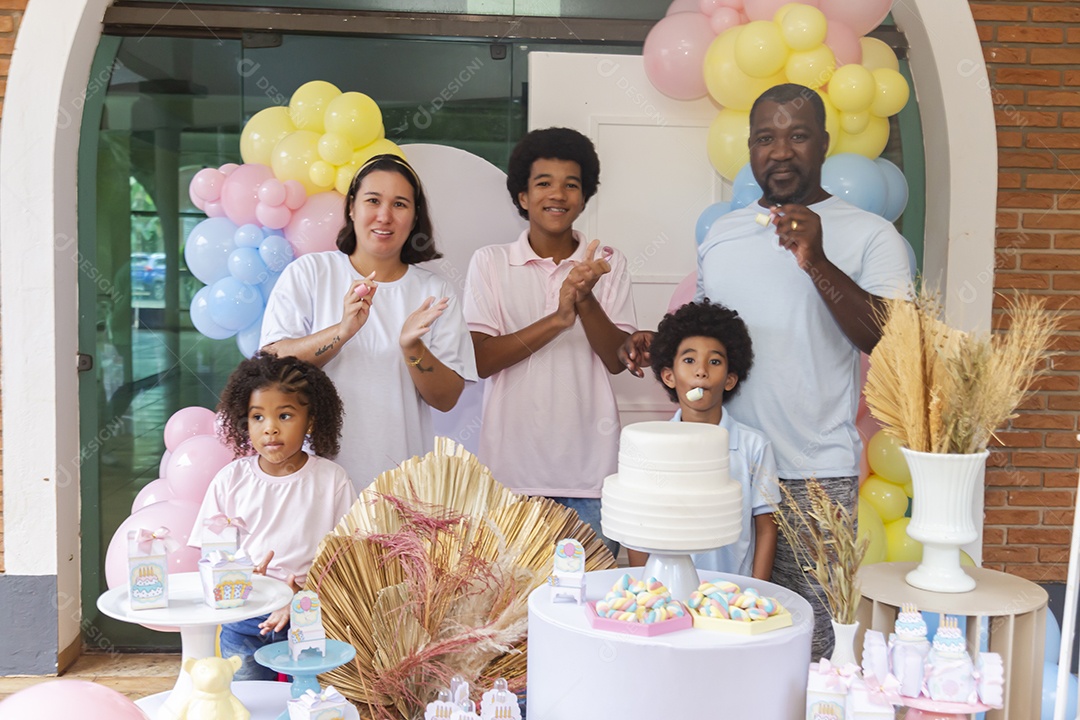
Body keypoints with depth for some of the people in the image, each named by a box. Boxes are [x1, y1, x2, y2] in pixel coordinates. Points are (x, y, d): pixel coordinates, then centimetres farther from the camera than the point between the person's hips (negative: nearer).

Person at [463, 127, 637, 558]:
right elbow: (481, 359, -7)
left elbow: (616, 360, 0)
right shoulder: (489, 262, 2)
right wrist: (558, 318, -18)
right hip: (513, 467, -1)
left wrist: (586, 300, -17)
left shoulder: (608, 264, 6)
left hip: (589, 469, 1)